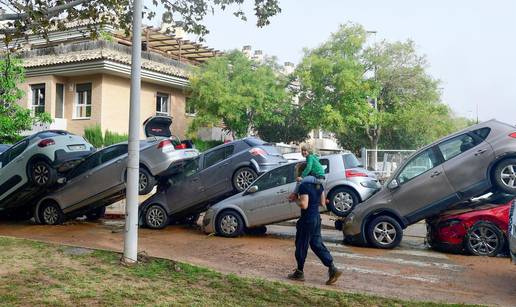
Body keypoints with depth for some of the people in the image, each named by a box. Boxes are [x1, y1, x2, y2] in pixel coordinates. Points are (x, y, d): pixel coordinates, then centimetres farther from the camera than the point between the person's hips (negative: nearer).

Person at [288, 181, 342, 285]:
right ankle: (332, 269, 7)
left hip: (307, 219, -8)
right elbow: (322, 203, 13)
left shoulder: (304, 186, -20)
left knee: (301, 246, 7)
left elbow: (304, 205, -24)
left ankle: (299, 273, 19)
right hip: (316, 218, 8)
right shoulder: (319, 185, 6)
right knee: (317, 244, 14)